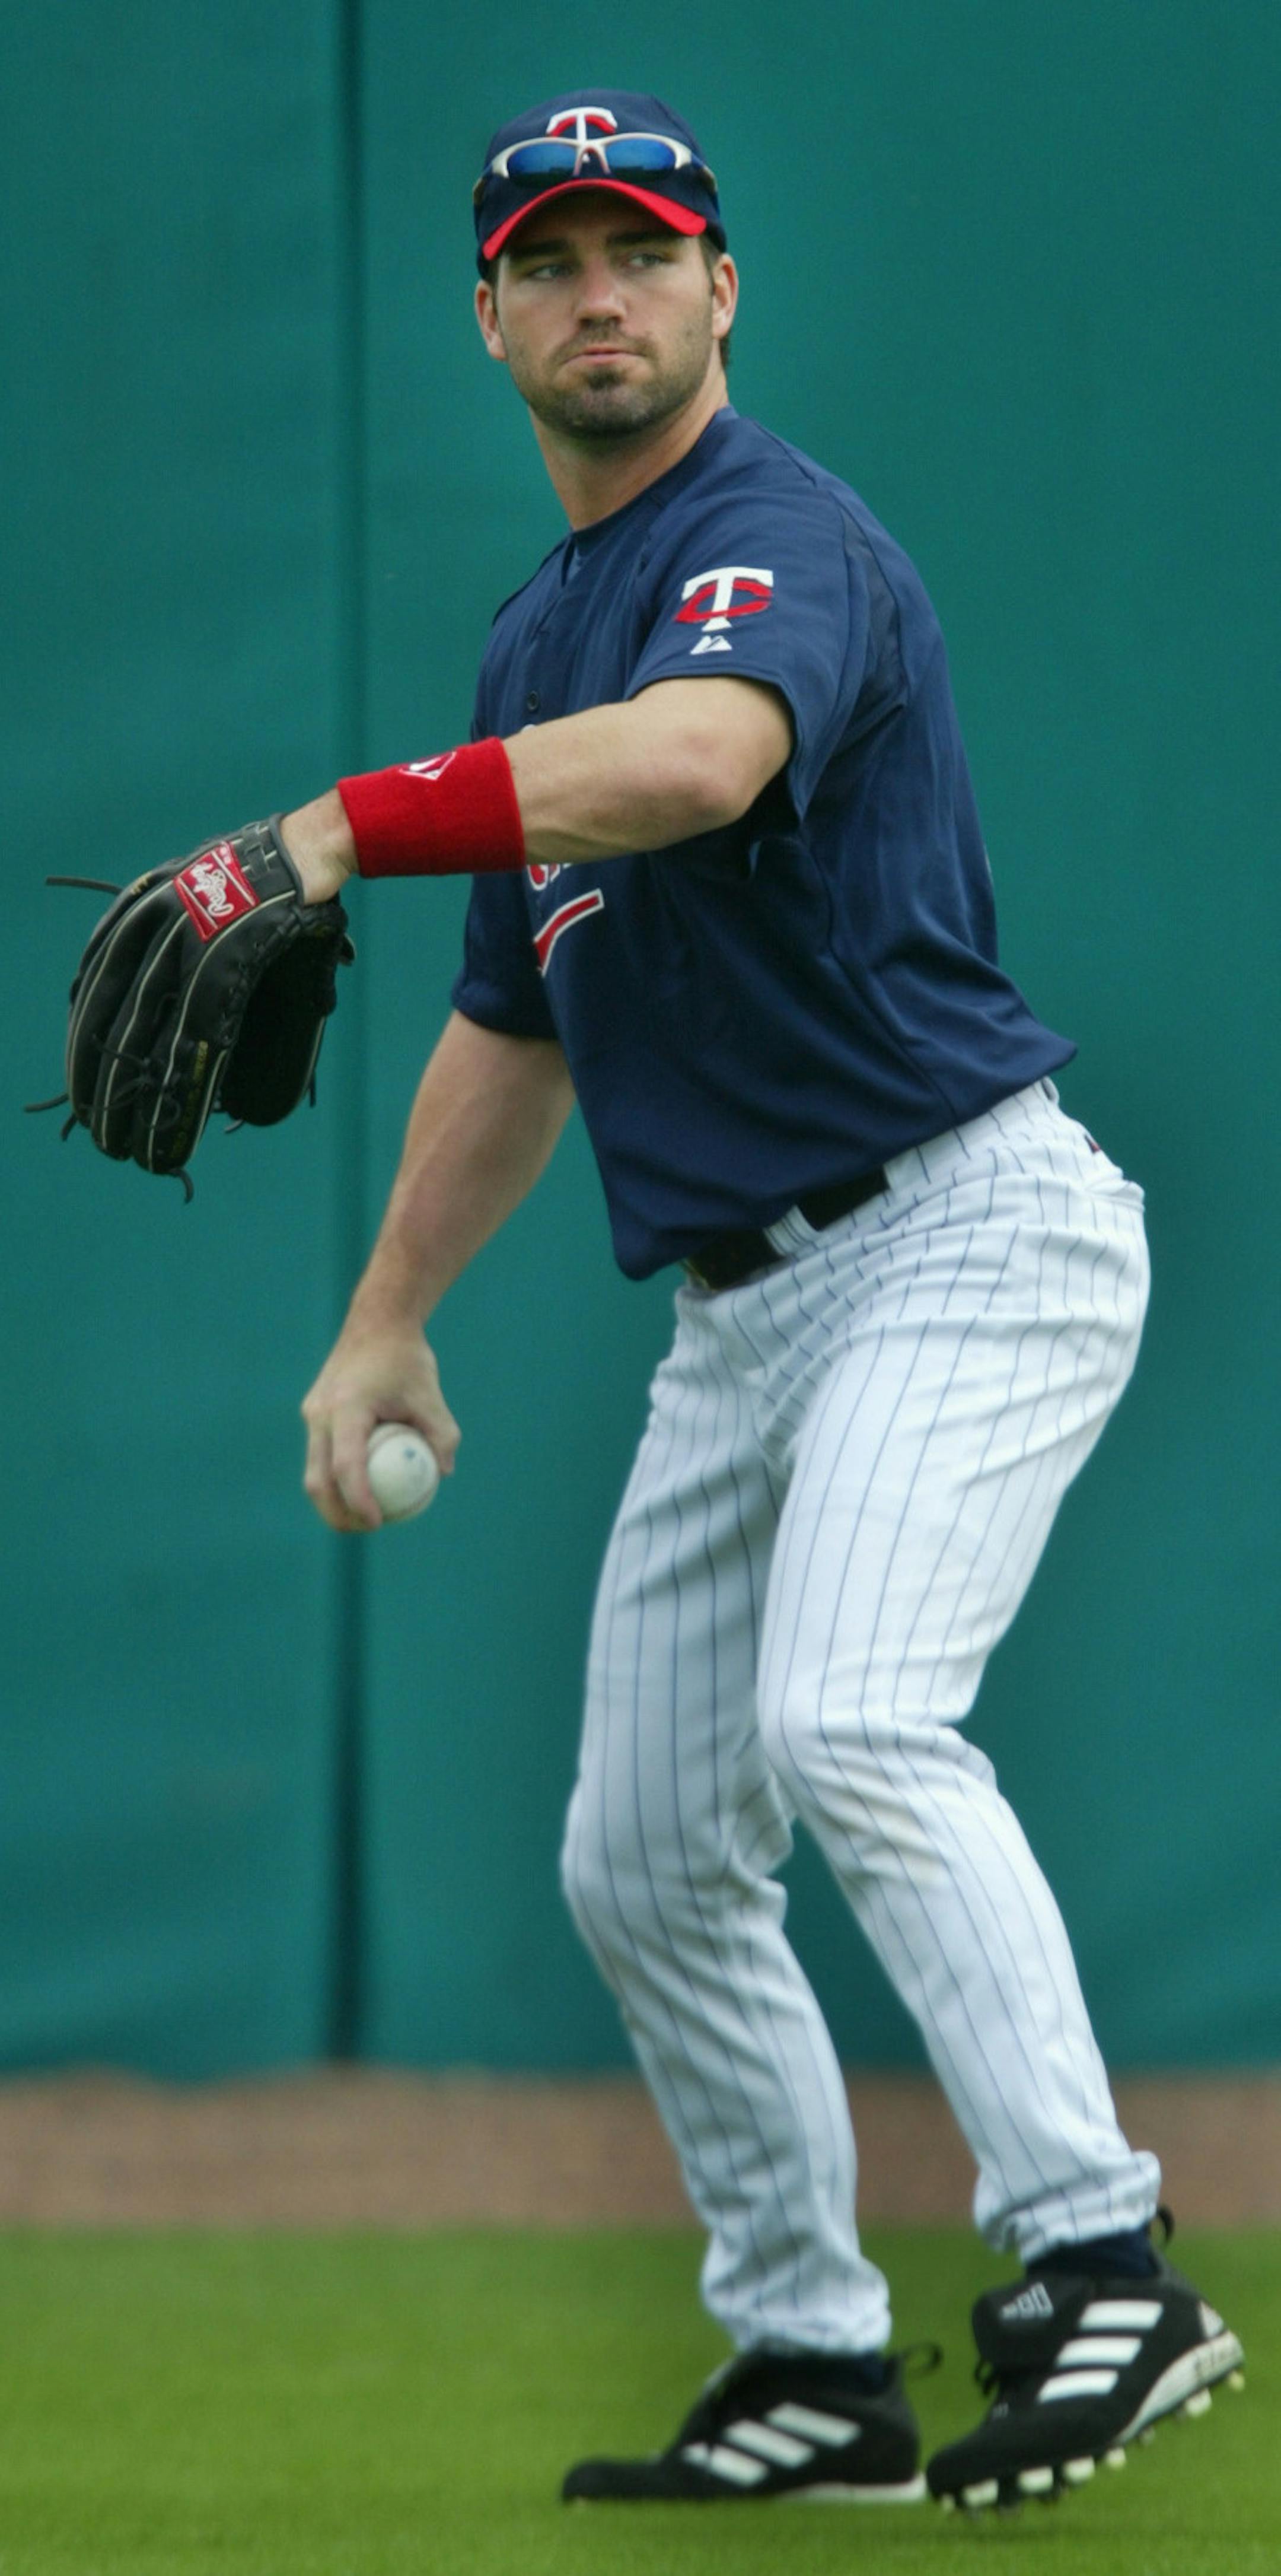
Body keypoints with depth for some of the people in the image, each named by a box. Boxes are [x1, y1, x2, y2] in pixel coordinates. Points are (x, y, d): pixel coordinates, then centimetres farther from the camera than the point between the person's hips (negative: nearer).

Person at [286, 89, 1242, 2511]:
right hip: (742, 1308, 10)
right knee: (642, 1859, 9)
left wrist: (340, 830, -43)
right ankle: (815, 2373, 20)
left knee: (847, 1722, -30)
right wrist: (386, 1316, 22)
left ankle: (1099, 2270, -33)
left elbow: (701, 758, -36)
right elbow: (515, 1021, 29)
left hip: (965, 1236, -10)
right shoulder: (540, 644, 18)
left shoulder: (779, 542, -12)